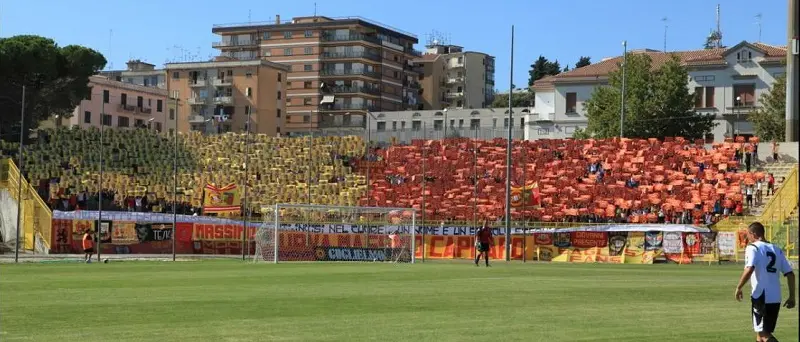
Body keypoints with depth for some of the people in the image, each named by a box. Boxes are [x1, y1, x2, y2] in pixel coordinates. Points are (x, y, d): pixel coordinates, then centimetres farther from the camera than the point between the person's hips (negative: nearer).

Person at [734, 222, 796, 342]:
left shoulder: (753, 247, -5)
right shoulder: (777, 250, 15)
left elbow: (749, 270, -20)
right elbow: (790, 274, 11)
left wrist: (738, 288, -8)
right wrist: (792, 297, 16)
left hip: (761, 297, -7)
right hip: (776, 298, 7)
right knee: (765, 332, 17)